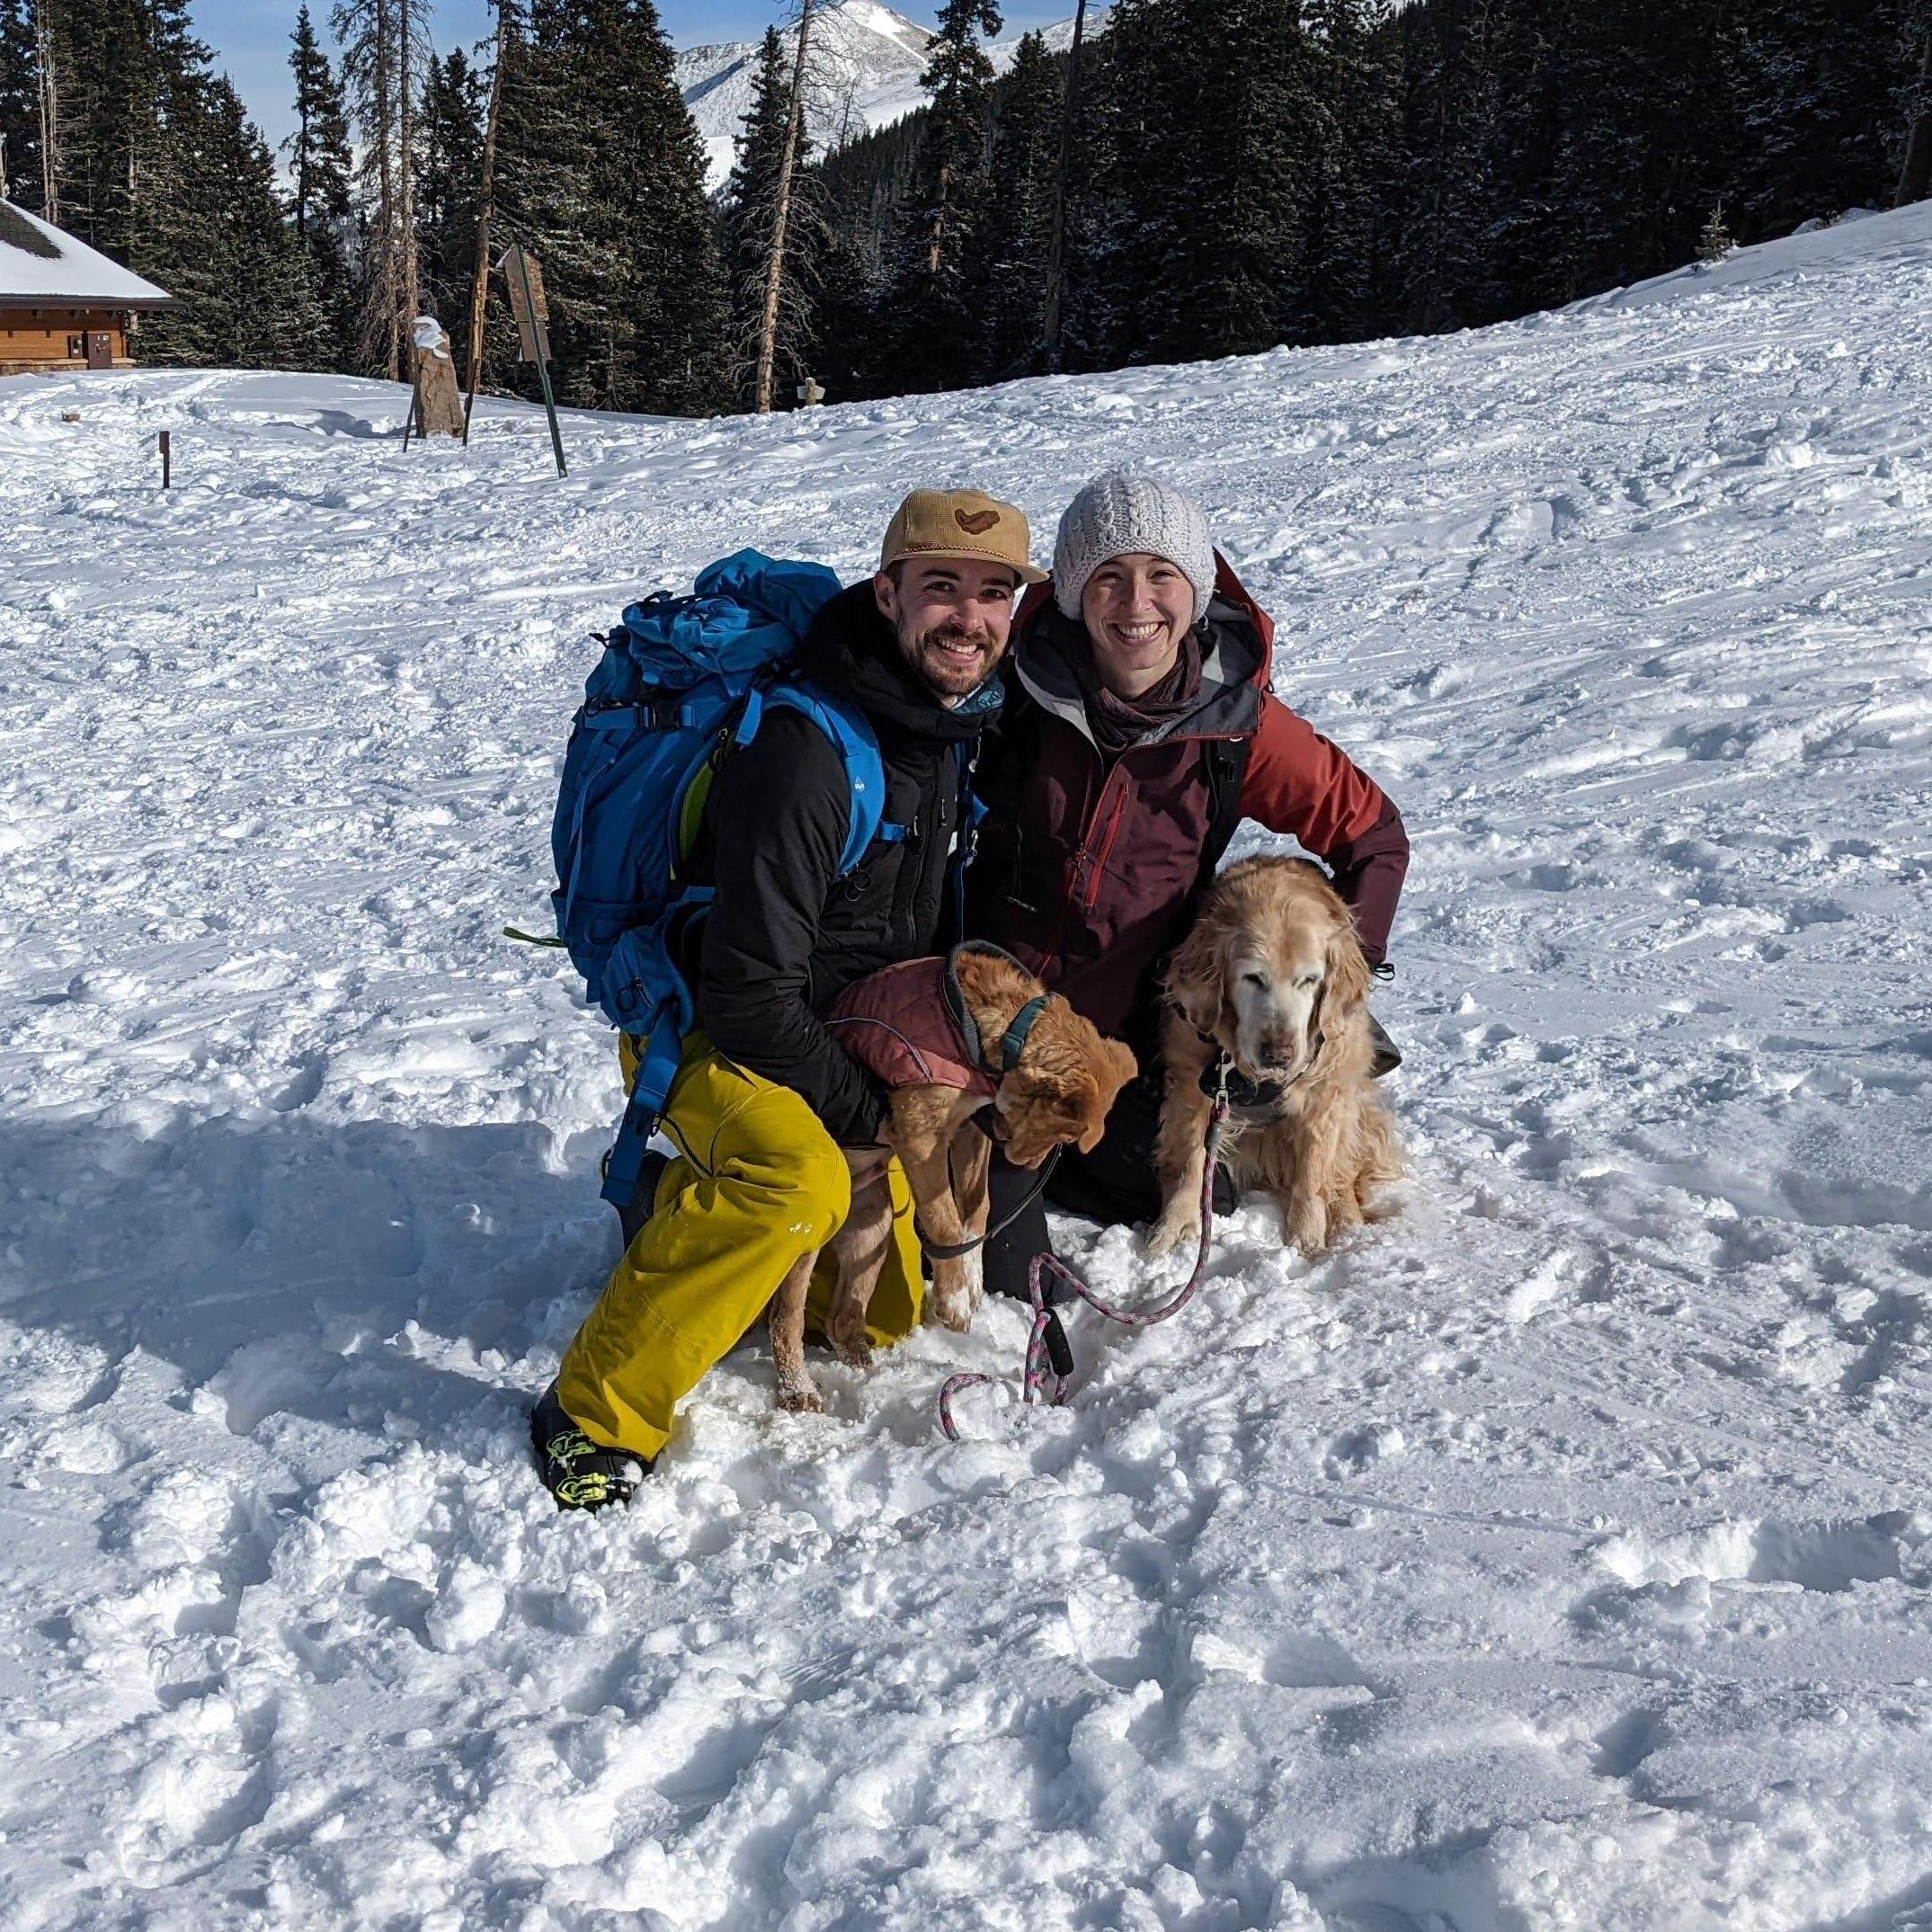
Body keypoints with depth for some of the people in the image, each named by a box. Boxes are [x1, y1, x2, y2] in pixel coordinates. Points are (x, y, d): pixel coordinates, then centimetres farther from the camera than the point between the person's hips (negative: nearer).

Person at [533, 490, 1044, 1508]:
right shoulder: (803, 755, -30)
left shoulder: (965, 719, -3)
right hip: (710, 1033, -8)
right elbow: (750, 996, -29)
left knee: (888, 1317, 14)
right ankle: (596, 1409, -21)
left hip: (849, 1027, 8)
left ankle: (700, 1203, 35)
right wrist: (866, 1111, -18)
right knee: (798, 1179, -37)